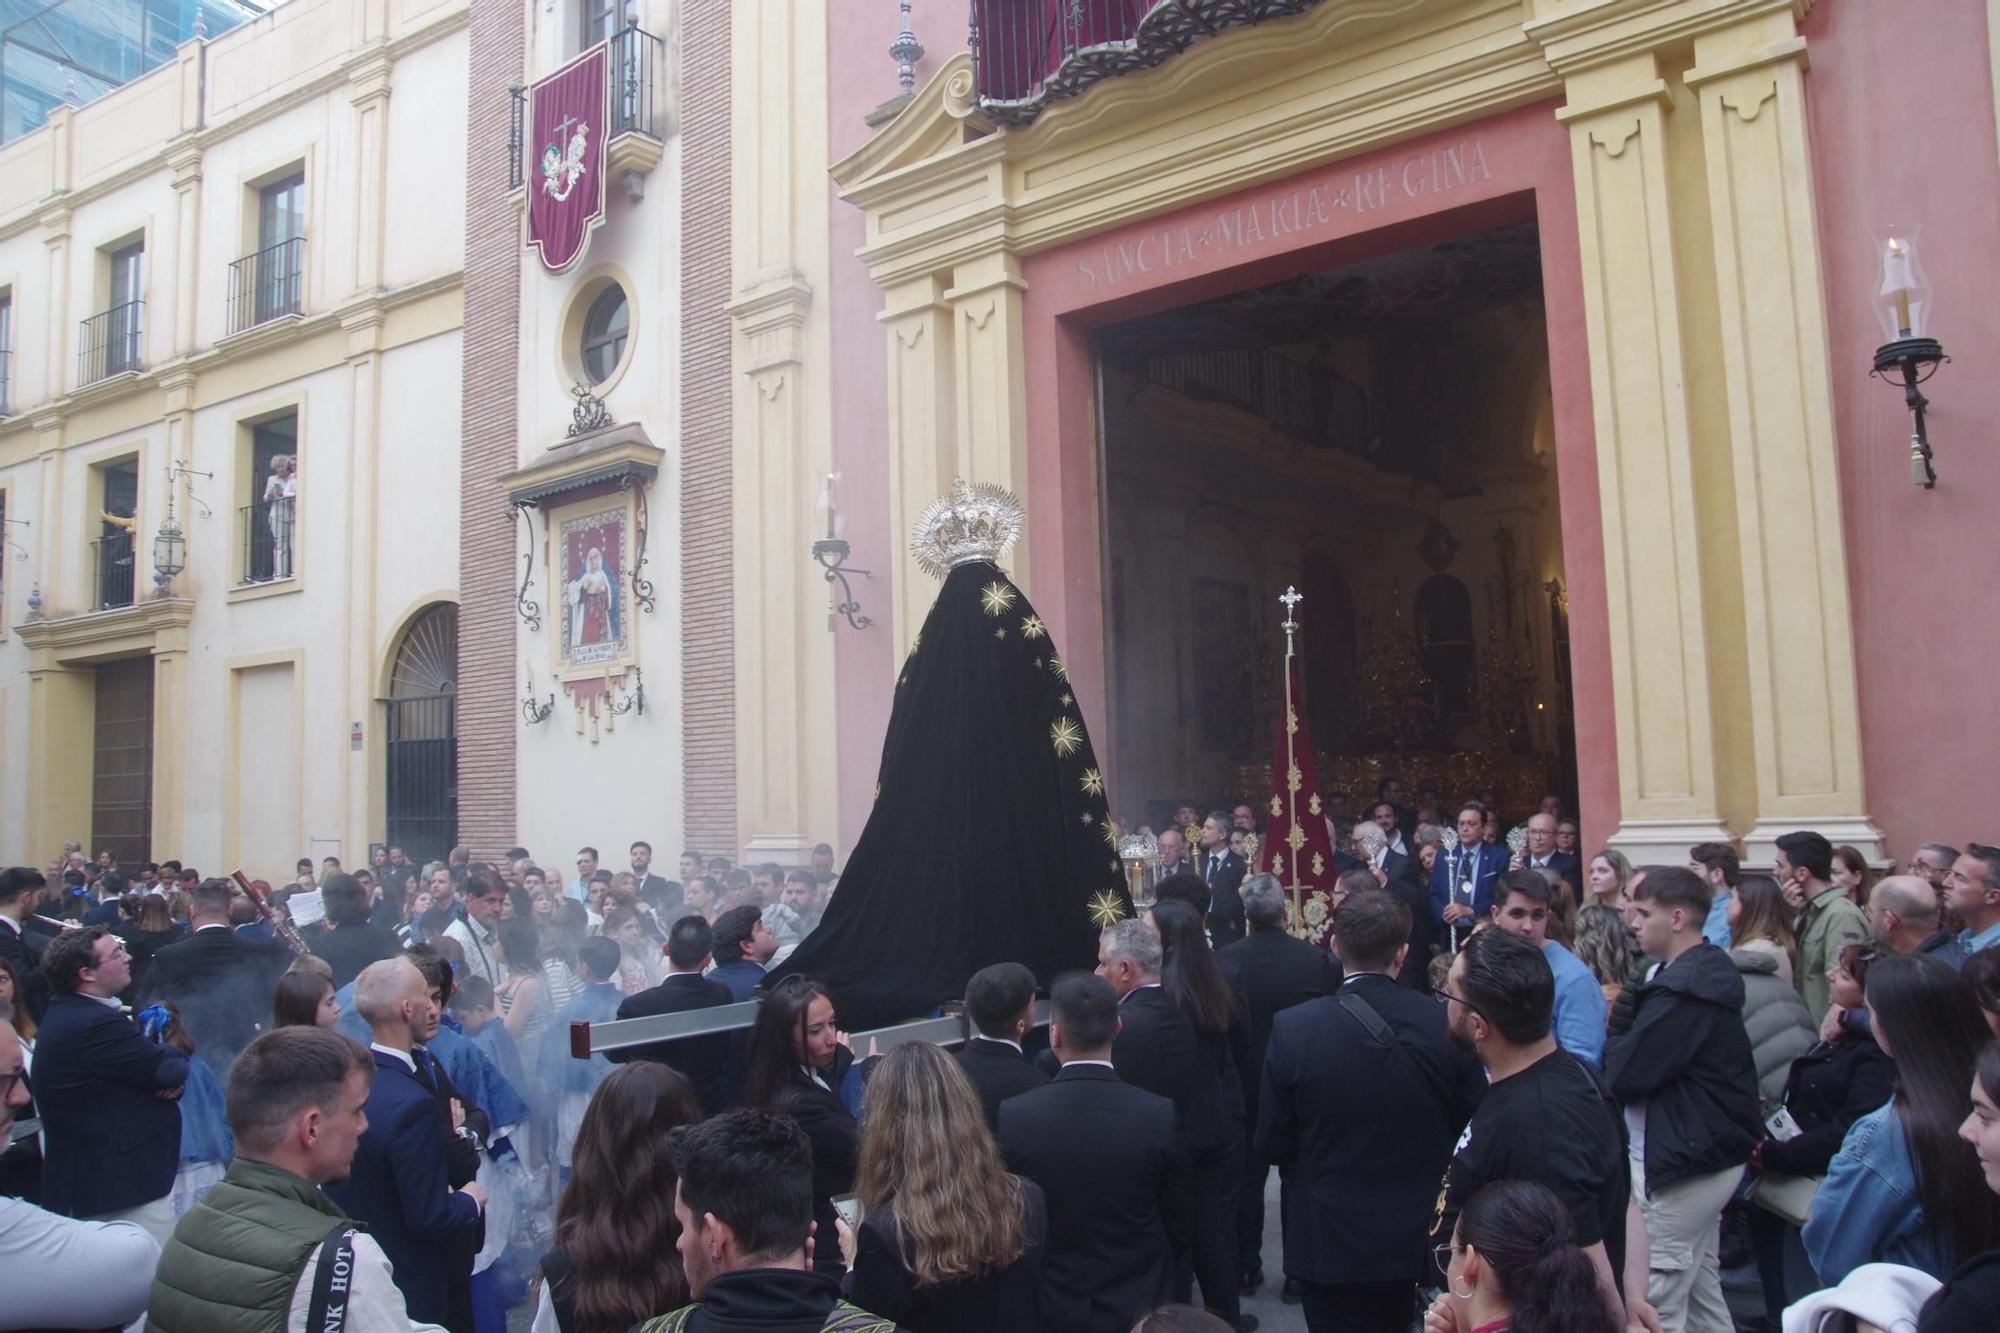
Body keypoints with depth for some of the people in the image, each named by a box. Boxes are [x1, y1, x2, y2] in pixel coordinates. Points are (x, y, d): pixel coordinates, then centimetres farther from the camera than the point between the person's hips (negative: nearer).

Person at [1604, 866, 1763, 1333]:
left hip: (1679, 1163, -10)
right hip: (1707, 1154, 10)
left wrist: (1614, 1035, -4)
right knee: (1702, 1292, 20)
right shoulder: (1706, 971, 10)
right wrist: (1625, 1031, -6)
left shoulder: (1683, 990, -23)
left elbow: (1624, 1074, -23)